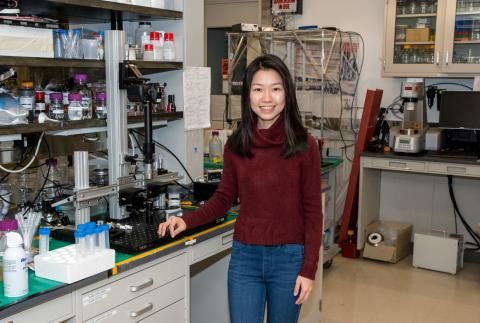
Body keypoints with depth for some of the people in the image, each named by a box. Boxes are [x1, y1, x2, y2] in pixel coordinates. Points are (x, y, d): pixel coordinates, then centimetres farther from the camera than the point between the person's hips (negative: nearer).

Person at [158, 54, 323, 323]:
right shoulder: (236, 145, -1)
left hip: (289, 258, -2)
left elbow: (313, 211, -6)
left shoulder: (304, 145, -9)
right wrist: (187, 221, -6)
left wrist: (308, 269, -8)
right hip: (244, 257, 2)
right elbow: (224, 197, 9)